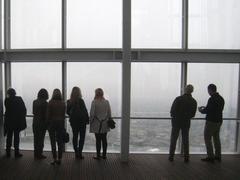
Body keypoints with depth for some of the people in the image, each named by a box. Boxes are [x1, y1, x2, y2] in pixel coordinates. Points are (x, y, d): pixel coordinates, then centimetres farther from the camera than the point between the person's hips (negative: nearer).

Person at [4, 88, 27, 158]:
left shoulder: (7, 100, -8)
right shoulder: (19, 99, -6)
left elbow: (7, 110, -2)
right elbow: (24, 109, -5)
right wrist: (22, 118, 4)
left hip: (9, 121, 0)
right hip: (18, 121, 0)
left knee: (9, 137, 12)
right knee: (16, 136, 7)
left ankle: (8, 152, 17)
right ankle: (16, 152, 9)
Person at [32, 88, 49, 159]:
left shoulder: (34, 102, 1)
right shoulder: (45, 103, -16)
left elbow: (33, 112, 8)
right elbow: (46, 114, -14)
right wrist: (46, 123, -4)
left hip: (35, 122, 6)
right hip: (42, 122, -5)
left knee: (36, 138, 14)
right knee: (41, 138, 3)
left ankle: (36, 153, 22)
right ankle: (39, 154, 8)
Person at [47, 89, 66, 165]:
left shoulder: (51, 102, -8)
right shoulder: (63, 103, 0)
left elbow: (48, 114, -6)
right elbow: (64, 114, 3)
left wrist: (48, 123, 3)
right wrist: (62, 120, 13)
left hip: (52, 122, -3)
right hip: (61, 123, 3)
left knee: (53, 142, 3)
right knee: (60, 141, 9)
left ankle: (54, 159, 3)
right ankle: (59, 159, 11)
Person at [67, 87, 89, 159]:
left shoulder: (69, 101, 1)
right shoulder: (80, 101, -13)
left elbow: (67, 111, 9)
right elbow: (85, 111, -12)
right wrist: (87, 119, -3)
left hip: (73, 121, 4)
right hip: (82, 120, -4)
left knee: (75, 136, 11)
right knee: (82, 137, 3)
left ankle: (76, 153, 13)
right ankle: (80, 153, -2)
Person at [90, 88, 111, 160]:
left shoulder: (94, 102, -11)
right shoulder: (106, 102, 1)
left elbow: (92, 113, -11)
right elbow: (109, 113, 5)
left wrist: (90, 122, 0)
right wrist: (108, 121, 16)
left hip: (97, 124, -4)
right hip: (105, 124, 4)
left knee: (98, 140, 2)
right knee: (104, 139, 10)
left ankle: (98, 155, 8)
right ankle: (104, 155, 17)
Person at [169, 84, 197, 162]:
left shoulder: (178, 99, -15)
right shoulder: (193, 102, -5)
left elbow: (172, 111, -13)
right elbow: (193, 114, 2)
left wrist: (173, 116, 9)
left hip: (176, 121, -2)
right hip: (186, 122, 2)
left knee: (173, 139, 9)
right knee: (185, 140, 12)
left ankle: (171, 156, 12)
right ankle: (186, 157, 14)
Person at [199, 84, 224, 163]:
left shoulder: (212, 99, -19)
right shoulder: (221, 98, 9)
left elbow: (207, 111, -19)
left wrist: (201, 110, 2)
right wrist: (205, 108, 19)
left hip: (211, 121, -9)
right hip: (219, 121, 9)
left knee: (207, 139, 1)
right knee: (216, 138, 16)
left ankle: (210, 157, 1)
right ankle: (218, 156, 22)